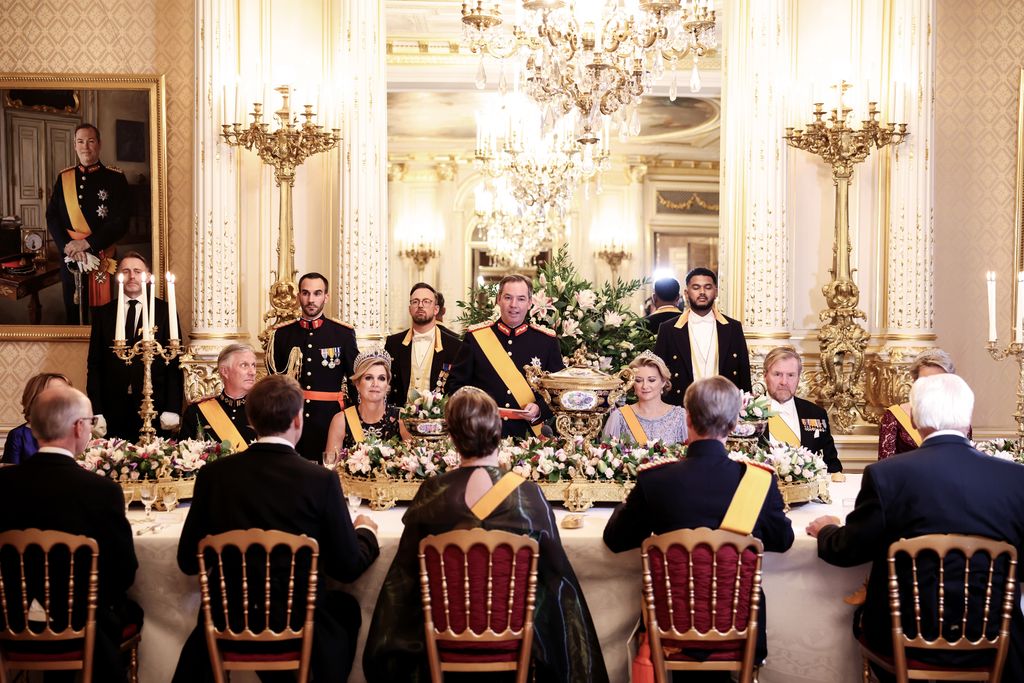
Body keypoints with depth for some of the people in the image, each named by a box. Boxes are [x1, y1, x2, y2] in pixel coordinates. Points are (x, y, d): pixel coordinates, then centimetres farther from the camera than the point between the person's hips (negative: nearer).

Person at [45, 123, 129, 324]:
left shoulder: (116, 178, -2)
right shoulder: (64, 178, 10)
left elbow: (121, 221, -10)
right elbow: (52, 216, 4)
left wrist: (87, 243, -18)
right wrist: (67, 245, -13)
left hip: (103, 260, -3)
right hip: (69, 259, 3)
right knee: (74, 316, 11)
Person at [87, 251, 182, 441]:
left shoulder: (165, 311, 5)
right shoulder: (103, 314, 10)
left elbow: (175, 363, 2)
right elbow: (94, 365, 9)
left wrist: (173, 409, -6)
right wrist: (96, 411, 0)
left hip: (155, 410, -1)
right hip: (113, 410, 1)